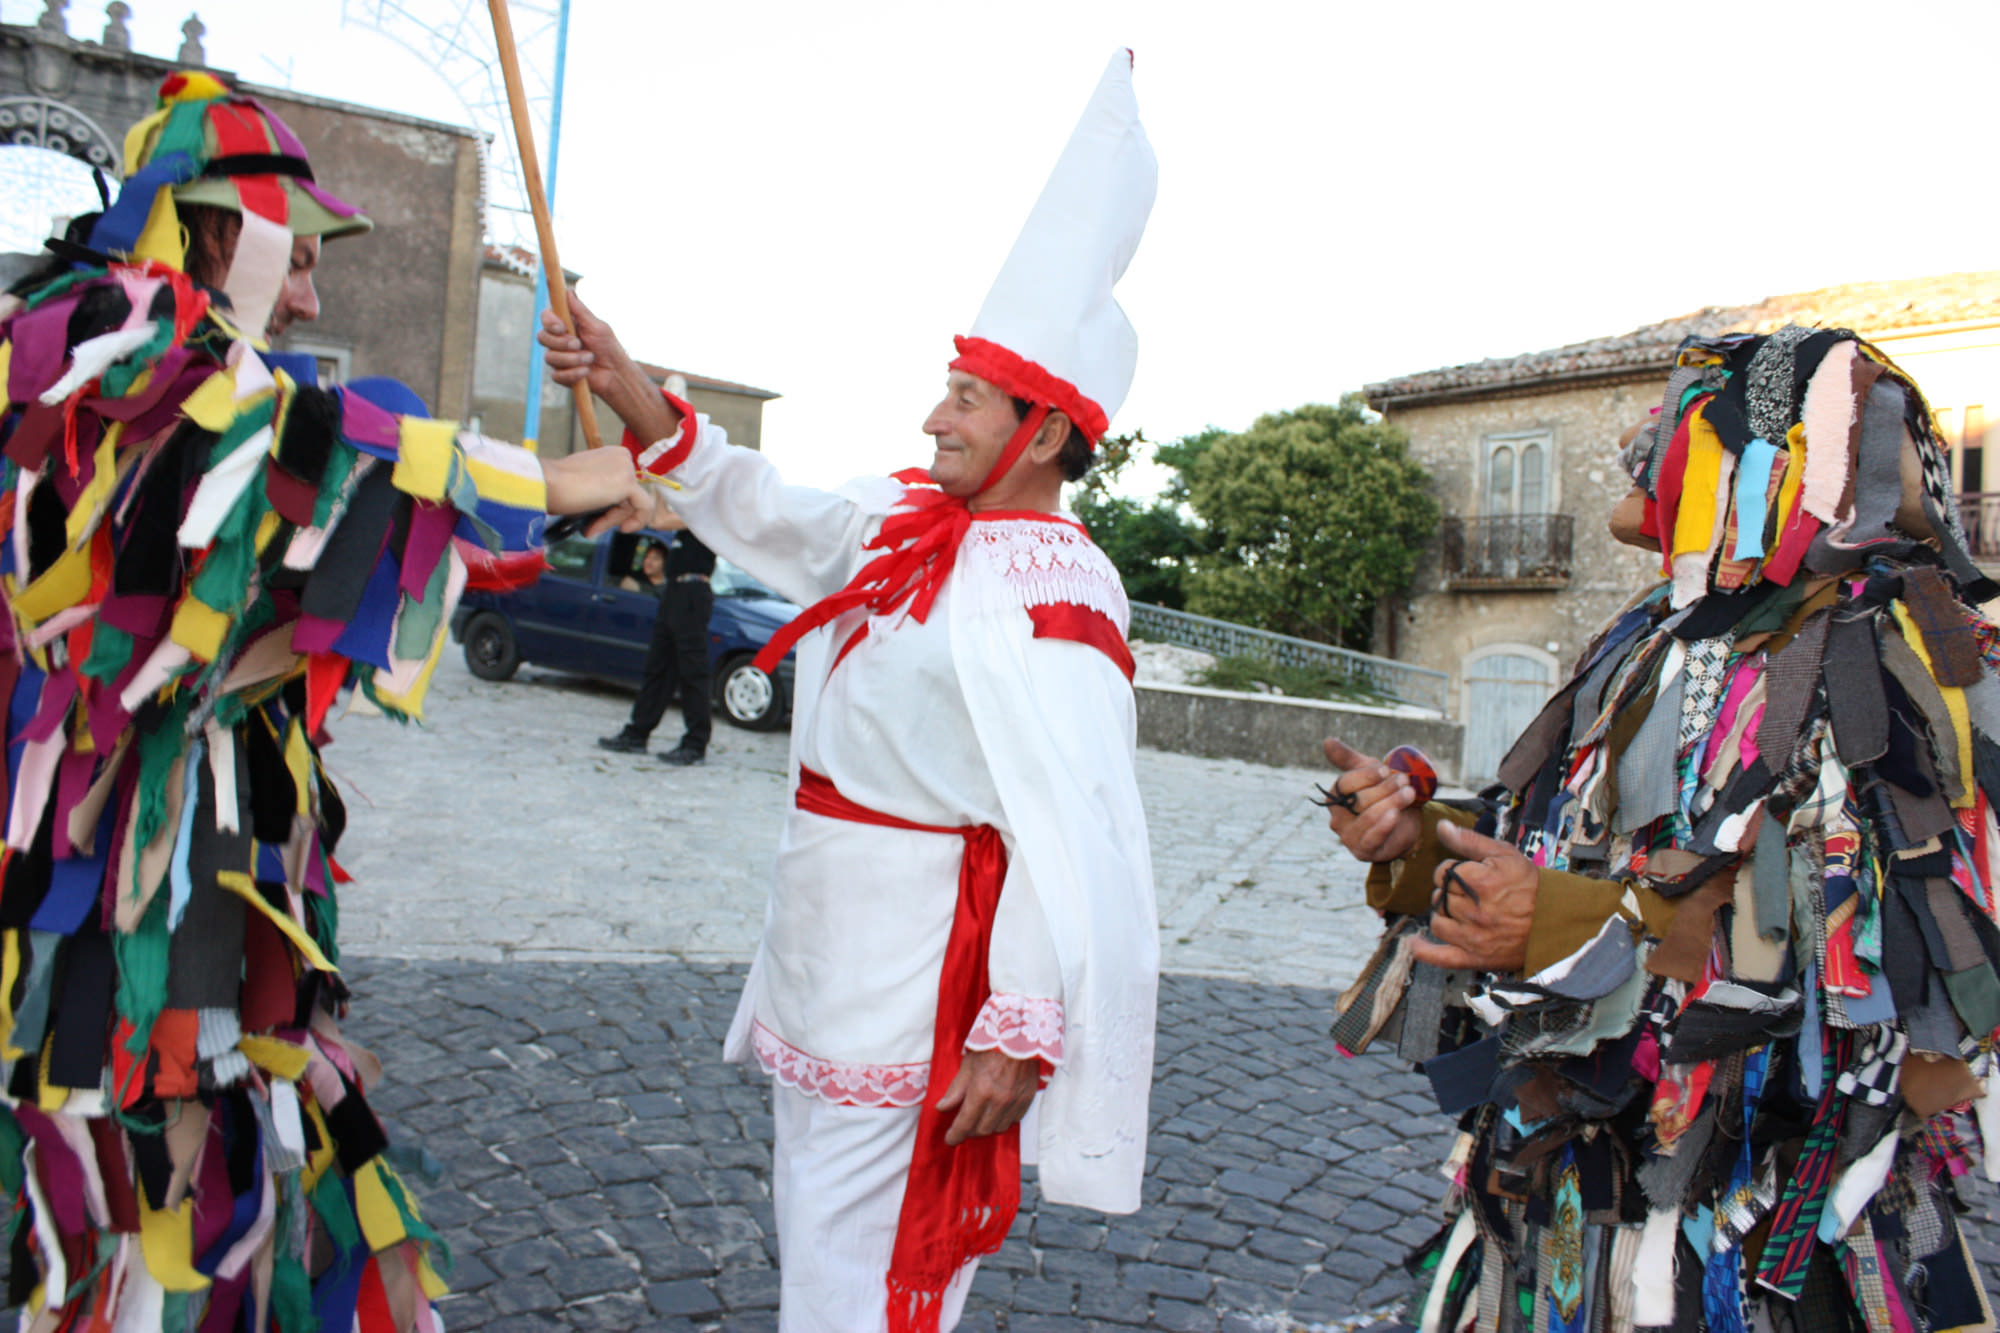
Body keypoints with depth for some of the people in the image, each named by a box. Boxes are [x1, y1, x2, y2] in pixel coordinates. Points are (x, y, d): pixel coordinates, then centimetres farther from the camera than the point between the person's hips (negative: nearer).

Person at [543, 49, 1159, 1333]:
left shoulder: (1050, 597, -22)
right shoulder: (906, 521, 5)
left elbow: (1072, 834, -27)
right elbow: (762, 510, 15)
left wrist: (1019, 1034, -26)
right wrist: (631, 391, 5)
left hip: (920, 990, -9)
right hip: (826, 964, 9)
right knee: (819, 1229, 26)